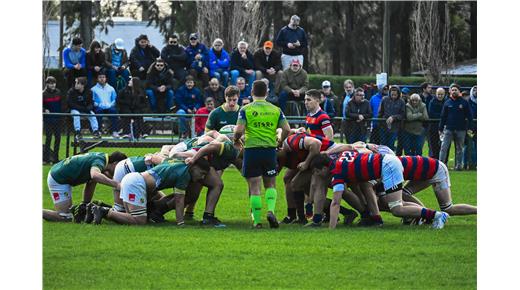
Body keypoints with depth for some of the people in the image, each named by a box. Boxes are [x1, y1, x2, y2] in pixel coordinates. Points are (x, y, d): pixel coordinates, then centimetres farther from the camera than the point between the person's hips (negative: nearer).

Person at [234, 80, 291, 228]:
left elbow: (239, 130, -13)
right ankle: (271, 210, -8)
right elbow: (286, 129, 0)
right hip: (270, 150, 2)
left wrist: (236, 141, 8)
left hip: (252, 150, -2)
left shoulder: (246, 110, -4)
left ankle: (257, 220, 1)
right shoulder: (275, 110, 5)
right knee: (270, 184, 16)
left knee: (254, 187, 2)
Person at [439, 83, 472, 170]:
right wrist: (440, 129, 6)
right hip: (448, 129, 1)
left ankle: (458, 165, 12)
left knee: (459, 149, 7)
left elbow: (469, 116, 4)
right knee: (444, 147, -8)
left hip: (460, 130, -1)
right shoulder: (447, 103, 6)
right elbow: (443, 117, 9)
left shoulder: (464, 103, 3)